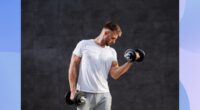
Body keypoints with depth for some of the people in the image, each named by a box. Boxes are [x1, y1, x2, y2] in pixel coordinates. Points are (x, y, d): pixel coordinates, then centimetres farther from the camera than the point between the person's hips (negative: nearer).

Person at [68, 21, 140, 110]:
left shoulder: (112, 52, 10)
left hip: (104, 95, 4)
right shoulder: (84, 44, -2)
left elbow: (115, 74, 1)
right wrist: (73, 90, -9)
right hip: (85, 94, -4)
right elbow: (73, 66, -3)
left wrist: (130, 62, -9)